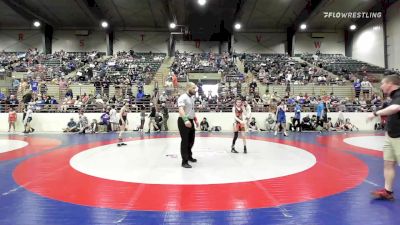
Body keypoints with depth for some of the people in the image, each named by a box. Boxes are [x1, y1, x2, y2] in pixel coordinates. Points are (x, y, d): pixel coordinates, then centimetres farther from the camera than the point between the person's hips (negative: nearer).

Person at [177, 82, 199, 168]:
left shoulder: (192, 98, 14)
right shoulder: (183, 97, -16)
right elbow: (181, 109, -30)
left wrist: (195, 120, 24)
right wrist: (185, 120, -43)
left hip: (190, 121, 9)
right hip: (183, 122, -9)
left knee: (191, 140, 19)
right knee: (185, 141, -4)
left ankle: (189, 156, 39)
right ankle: (184, 161, 5)